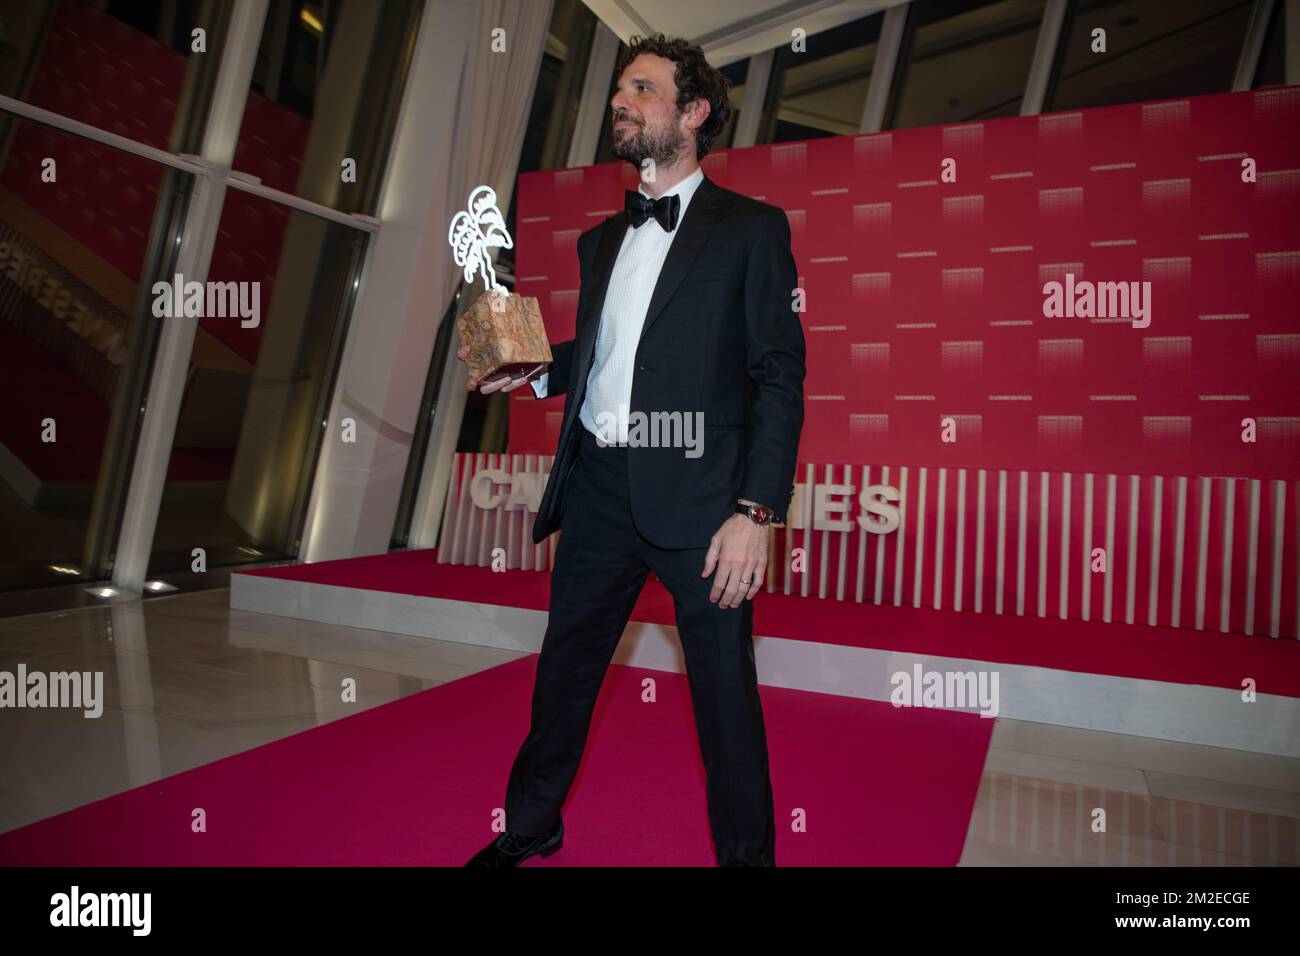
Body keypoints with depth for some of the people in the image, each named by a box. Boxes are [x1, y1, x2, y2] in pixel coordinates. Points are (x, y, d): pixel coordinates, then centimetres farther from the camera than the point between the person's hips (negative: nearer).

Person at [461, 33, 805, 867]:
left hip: (698, 494, -5)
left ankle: (748, 851, 26)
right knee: (564, 667, 17)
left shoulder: (752, 228, 0)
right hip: (598, 485, 6)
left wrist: (757, 511, -15)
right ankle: (531, 825, 39)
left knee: (725, 691, 4)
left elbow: (779, 376, -7)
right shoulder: (601, 241, 18)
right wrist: (531, 368, 3)